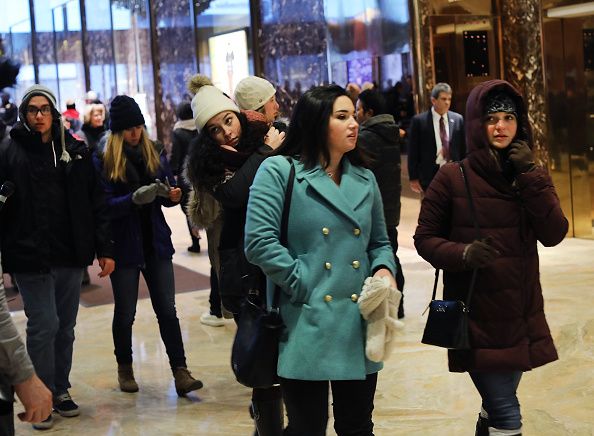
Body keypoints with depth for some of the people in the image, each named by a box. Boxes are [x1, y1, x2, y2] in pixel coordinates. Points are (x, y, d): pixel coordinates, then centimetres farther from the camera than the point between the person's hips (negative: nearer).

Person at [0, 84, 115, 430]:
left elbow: (96, 203, 6)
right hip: (30, 256, -3)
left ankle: (61, 390, 27)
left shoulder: (75, 150, 6)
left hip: (71, 255, 3)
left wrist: (105, 248, 3)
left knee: (65, 328, 12)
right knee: (44, 326, -4)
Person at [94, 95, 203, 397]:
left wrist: (173, 195, -12)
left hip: (156, 243, 3)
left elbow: (167, 189, 11)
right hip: (124, 245, -2)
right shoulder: (103, 160, -6)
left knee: (167, 309, 0)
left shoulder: (155, 154, 6)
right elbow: (105, 205, -13)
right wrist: (134, 198, -29)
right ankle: (124, 369, 27)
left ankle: (180, 372, 1)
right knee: (125, 313, 9)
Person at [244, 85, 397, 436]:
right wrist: (302, 285, -12)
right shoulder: (279, 172, -5)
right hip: (306, 325, -5)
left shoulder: (365, 180, 13)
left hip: (359, 327, 5)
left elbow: (380, 242, 20)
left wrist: (384, 270, -1)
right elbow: (260, 241, -13)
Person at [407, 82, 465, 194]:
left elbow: (463, 148, 9)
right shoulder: (419, 120, -5)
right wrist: (413, 178, -5)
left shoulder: (458, 119, 3)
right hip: (429, 175, -2)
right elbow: (413, 152, -3)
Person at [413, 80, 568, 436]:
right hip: (477, 316, -4)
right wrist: (463, 254, -20)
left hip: (520, 313, 4)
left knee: (497, 405, 18)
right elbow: (425, 237, -2)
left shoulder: (533, 175, 5)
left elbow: (553, 234, -8)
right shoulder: (452, 177, -7)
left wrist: (529, 176, -15)